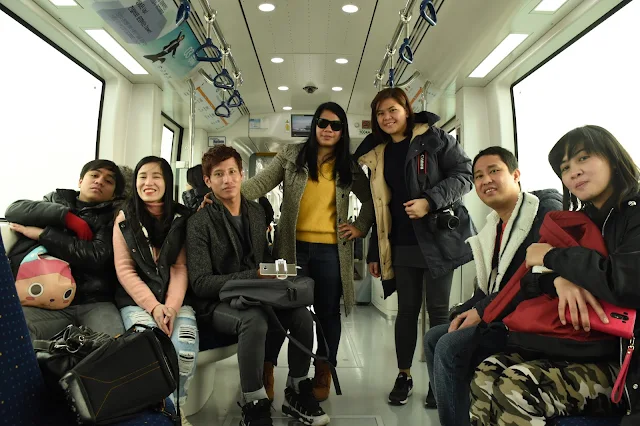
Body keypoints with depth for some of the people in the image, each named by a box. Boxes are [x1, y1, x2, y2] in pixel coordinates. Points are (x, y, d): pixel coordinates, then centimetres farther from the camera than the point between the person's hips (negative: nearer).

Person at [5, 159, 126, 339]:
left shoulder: (112, 218, 10)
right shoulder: (56, 200, 22)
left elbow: (96, 256, -6)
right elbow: (14, 210, 4)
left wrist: (42, 234, -2)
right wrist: (68, 217, -5)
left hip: (94, 302, -2)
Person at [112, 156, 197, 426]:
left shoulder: (182, 218, 4)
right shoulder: (125, 218, 5)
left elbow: (180, 269, 0)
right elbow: (124, 270, -1)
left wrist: (171, 307, -15)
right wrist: (153, 306, -13)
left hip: (176, 299, 1)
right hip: (136, 299, 0)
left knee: (185, 351, -25)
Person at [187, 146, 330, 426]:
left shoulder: (256, 212, 8)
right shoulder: (199, 223, -11)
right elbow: (200, 283, -16)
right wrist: (253, 276, -24)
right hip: (216, 303, -5)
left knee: (301, 315, -19)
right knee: (254, 319, -36)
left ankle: (297, 394, 3)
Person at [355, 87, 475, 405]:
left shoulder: (433, 138, 1)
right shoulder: (378, 154, 14)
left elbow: (464, 174, -5)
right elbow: (380, 208, 15)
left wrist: (430, 201, -20)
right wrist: (375, 253, 13)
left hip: (438, 237, -3)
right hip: (402, 244, 4)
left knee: (438, 309, 2)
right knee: (407, 309, 9)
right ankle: (404, 375, 21)